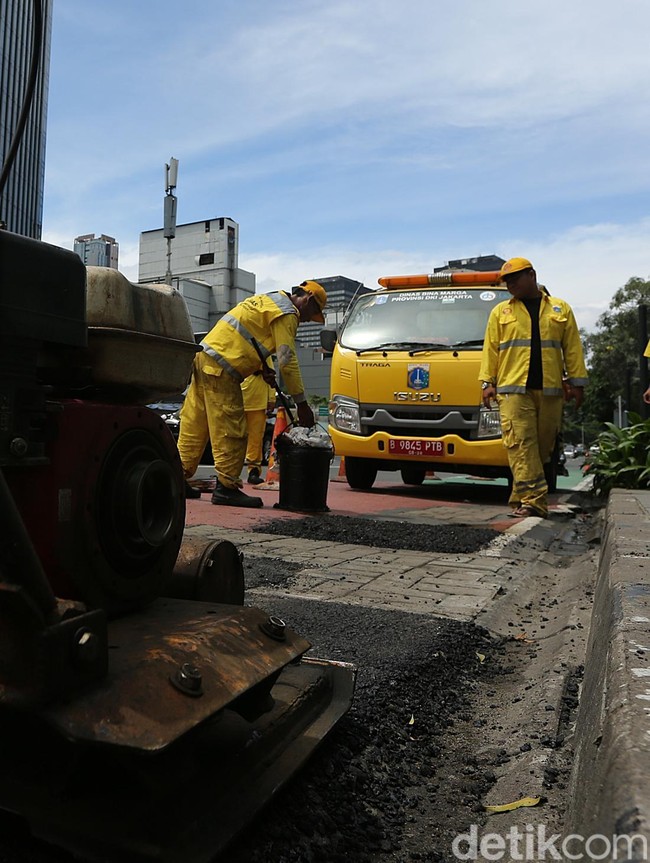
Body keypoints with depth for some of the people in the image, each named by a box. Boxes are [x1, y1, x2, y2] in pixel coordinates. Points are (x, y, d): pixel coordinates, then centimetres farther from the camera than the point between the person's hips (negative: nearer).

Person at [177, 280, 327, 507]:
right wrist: (301, 403, -10)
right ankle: (227, 487, -3)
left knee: (194, 426, 11)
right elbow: (287, 360, -13)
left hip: (204, 357, 10)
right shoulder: (287, 313, -7)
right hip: (221, 369, -10)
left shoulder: (269, 299, 24)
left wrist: (262, 367, 11)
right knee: (230, 431, -6)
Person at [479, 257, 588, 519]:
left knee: (543, 445, 3)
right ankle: (534, 500, -14)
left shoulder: (561, 309, 15)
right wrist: (488, 382, 0)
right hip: (513, 388, -1)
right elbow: (490, 349, 9)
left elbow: (572, 348, 11)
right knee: (520, 443, -13)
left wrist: (577, 382, 5)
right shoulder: (500, 311, 14)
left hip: (550, 389, 1)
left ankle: (523, 496, 15)